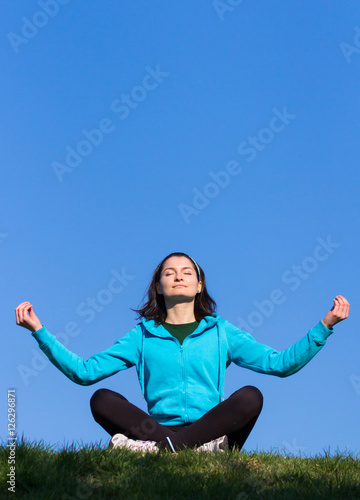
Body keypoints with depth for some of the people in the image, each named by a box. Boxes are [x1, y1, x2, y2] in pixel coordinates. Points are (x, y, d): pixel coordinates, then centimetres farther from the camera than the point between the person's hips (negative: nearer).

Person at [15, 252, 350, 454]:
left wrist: (325, 326, 0)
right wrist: (39, 331, 3)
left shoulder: (221, 333, 17)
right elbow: (83, 371, 11)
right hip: (161, 426, 0)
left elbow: (281, 363, 9)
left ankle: (156, 446, -37)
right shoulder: (142, 336, 17)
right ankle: (203, 447, -37)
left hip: (211, 427, 0)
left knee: (250, 396, -27)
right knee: (102, 400, -22)